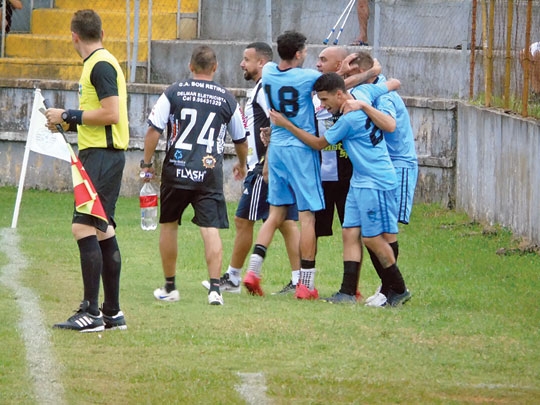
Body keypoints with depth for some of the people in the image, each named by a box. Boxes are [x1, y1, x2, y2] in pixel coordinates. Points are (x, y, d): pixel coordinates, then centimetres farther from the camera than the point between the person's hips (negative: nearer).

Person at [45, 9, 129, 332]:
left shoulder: (101, 65, -13)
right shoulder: (100, 63, 17)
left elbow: (111, 114, -20)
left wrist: (68, 116, -13)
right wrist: (69, 123, 24)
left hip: (102, 155, -11)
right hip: (101, 153, 11)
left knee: (84, 227, -15)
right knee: (102, 231, 13)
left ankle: (91, 313, -17)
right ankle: (112, 312, 17)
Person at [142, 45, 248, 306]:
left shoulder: (173, 93, 1)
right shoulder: (227, 100, 6)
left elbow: (154, 130, -3)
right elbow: (240, 140, 18)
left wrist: (147, 164, 8)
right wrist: (241, 165, 37)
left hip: (176, 170, 0)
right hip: (209, 173, 0)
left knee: (168, 225, 15)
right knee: (211, 230, -2)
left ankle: (169, 287, 22)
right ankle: (215, 288, -13)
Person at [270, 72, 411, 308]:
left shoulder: (349, 120, -21)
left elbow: (319, 144, -7)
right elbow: (392, 83, 19)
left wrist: (286, 124, -4)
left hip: (376, 183, -10)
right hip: (359, 182, 10)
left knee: (372, 238, -4)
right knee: (350, 233, 2)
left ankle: (399, 290, 10)